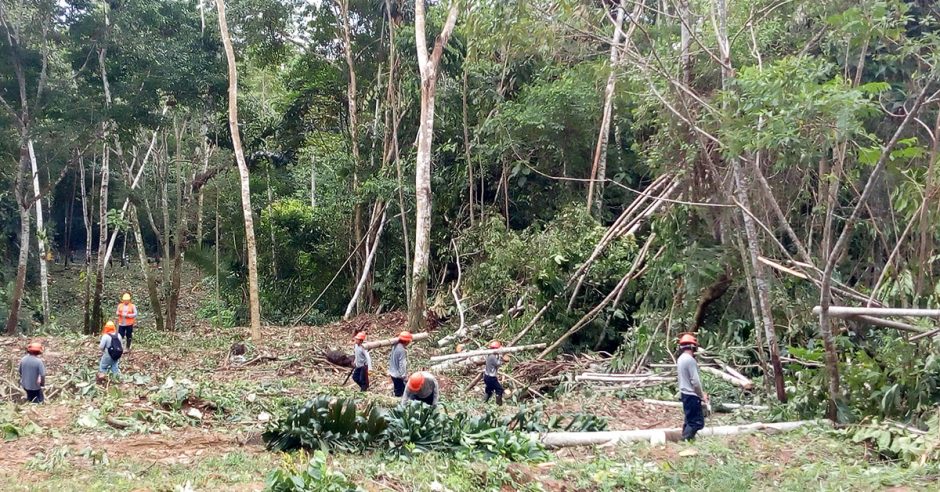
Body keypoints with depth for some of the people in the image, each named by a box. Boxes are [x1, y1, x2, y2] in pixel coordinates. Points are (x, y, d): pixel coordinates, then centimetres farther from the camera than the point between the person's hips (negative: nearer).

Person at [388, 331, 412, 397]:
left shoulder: (394, 346, 5)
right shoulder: (402, 350, -24)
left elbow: (390, 359, 14)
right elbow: (402, 364, -23)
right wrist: (404, 375, -17)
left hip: (393, 373, 9)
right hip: (398, 375, -9)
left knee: (395, 390, 20)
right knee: (399, 392, -2)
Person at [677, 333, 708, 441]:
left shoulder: (681, 359, 10)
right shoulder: (690, 360, -19)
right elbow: (695, 381, -20)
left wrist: (700, 393, 20)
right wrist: (702, 395, -8)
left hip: (685, 394, 10)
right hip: (692, 395, -10)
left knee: (690, 420, 16)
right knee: (697, 422, -7)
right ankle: (685, 440, -12)